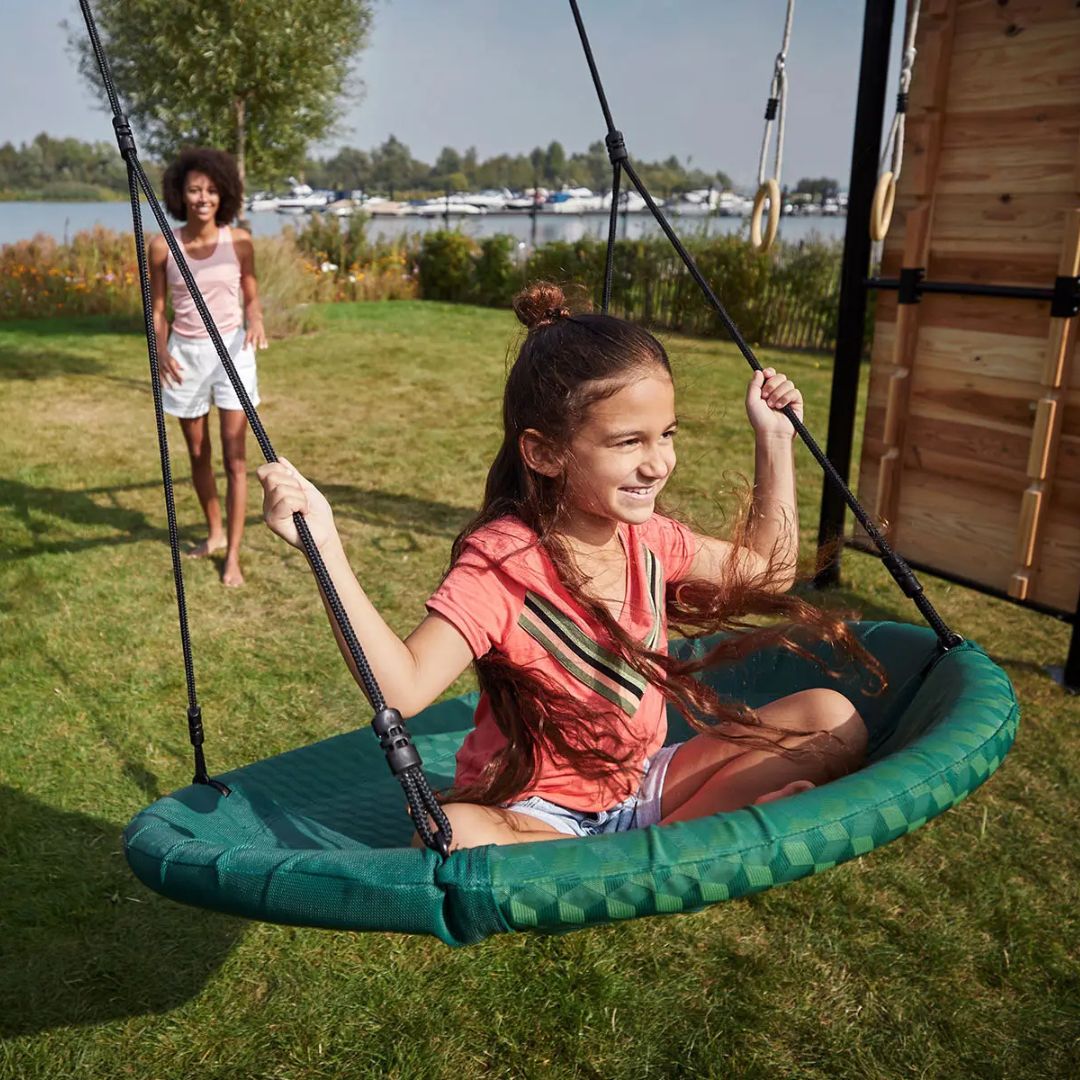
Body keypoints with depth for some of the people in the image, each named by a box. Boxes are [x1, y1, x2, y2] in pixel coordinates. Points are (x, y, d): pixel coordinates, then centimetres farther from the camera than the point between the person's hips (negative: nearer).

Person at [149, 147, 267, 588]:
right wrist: (161, 350, -14)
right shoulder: (162, 246, -5)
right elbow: (157, 307, 2)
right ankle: (214, 531, 34)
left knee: (235, 456, -4)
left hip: (232, 349, -2)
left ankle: (233, 554, 3)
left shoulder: (239, 241, -7)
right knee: (198, 453, 14)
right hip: (186, 353, 2)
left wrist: (255, 320, -20)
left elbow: (251, 297, 2)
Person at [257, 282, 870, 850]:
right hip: (536, 810, -6)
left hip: (643, 782, 6)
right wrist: (326, 548, -43)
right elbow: (404, 688, -33)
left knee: (833, 718, -4)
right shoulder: (500, 564, -22)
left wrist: (775, 441, 11)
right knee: (452, 835, -40)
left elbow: (763, 570, 13)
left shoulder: (648, 537, -1)